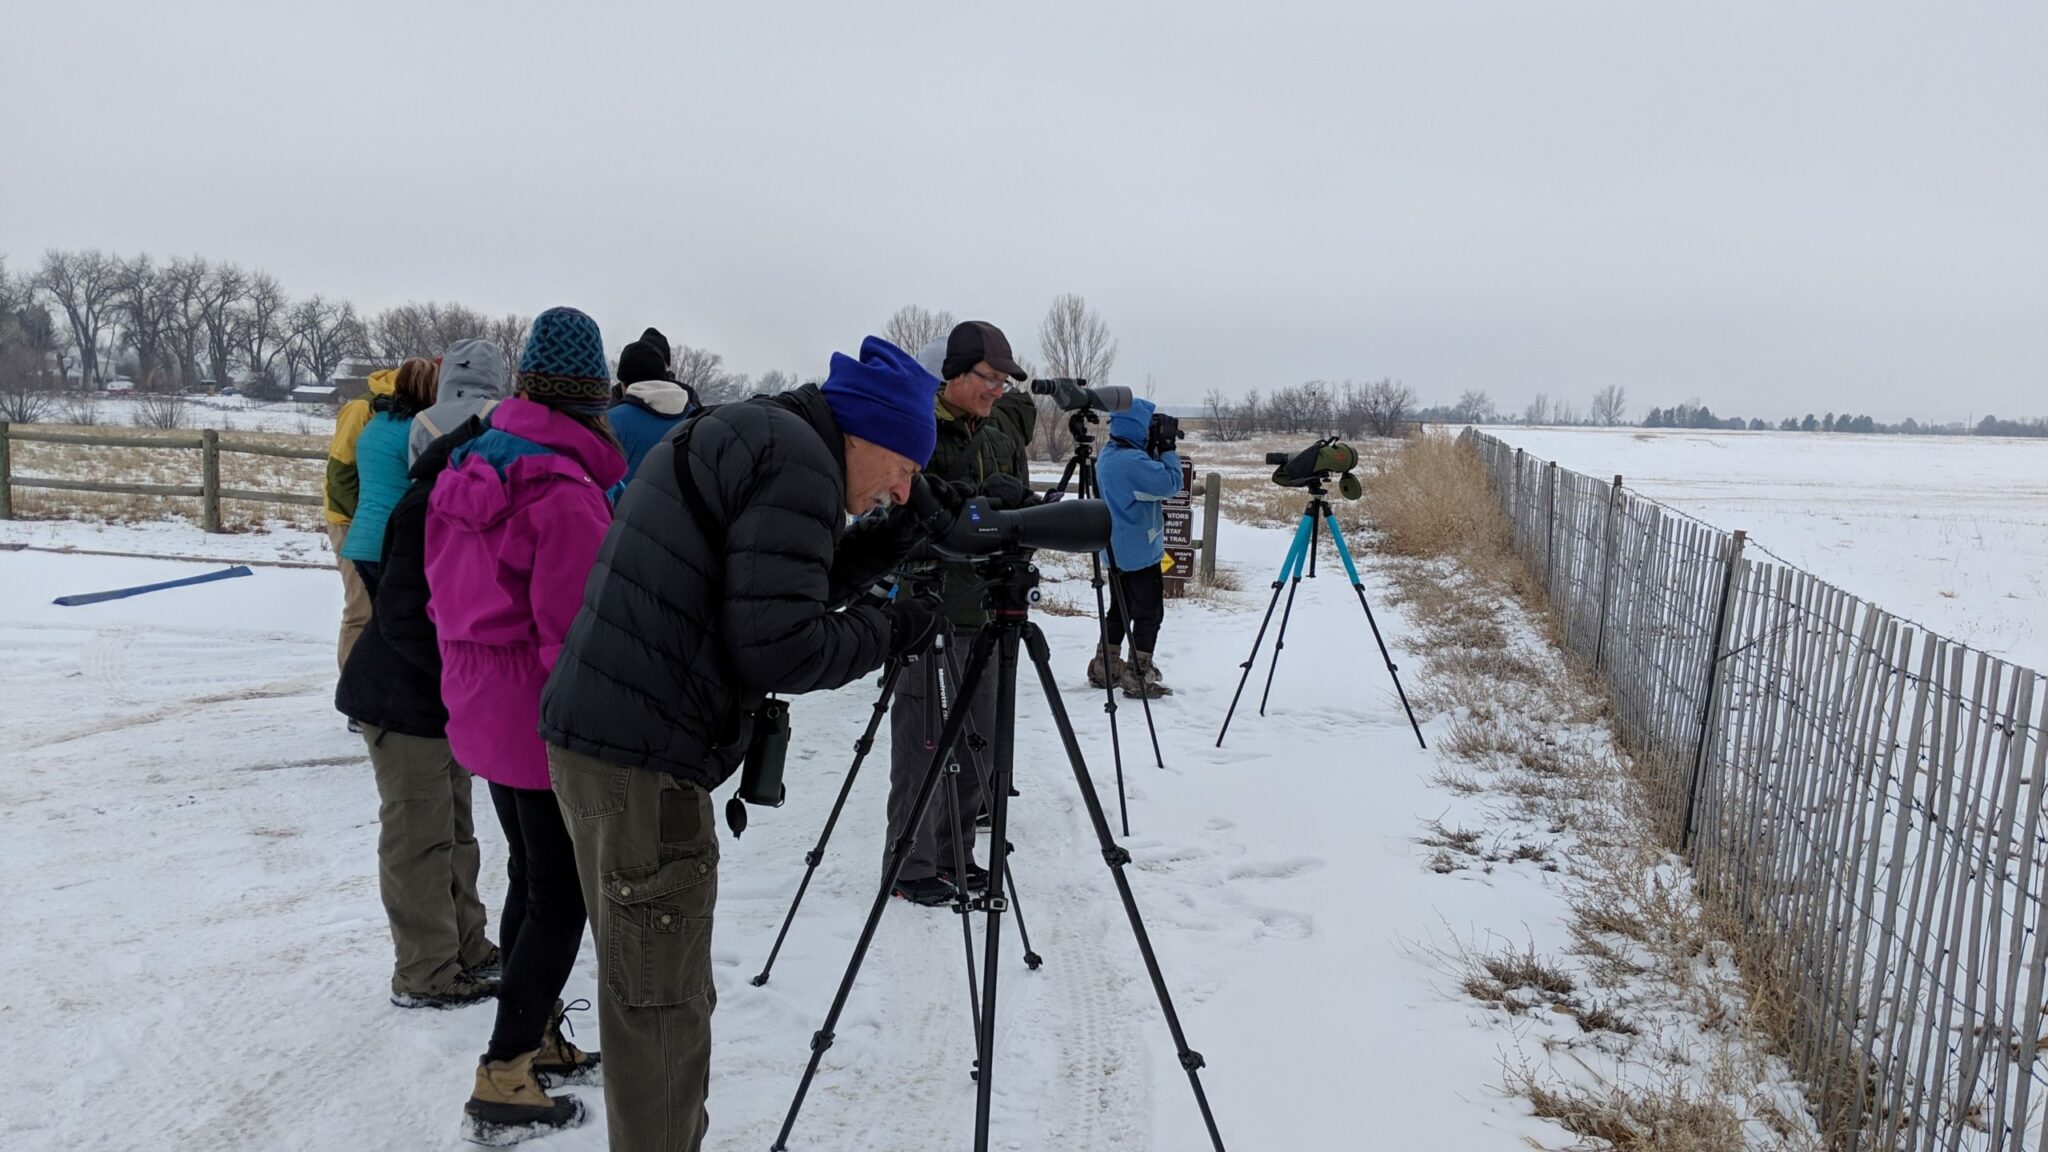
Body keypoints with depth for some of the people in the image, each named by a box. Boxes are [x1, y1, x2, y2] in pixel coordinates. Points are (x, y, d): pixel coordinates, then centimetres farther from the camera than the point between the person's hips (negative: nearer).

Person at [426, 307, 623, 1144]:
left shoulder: (469, 464, 5)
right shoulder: (568, 492, -21)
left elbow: (445, 589, 12)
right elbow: (572, 631, -21)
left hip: (481, 709, 8)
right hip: (550, 721, -8)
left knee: (529, 872, 20)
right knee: (561, 893, 3)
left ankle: (535, 1040, 32)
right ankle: (505, 1083, 7)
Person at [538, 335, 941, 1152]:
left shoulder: (739, 439, 19)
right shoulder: (799, 460, -13)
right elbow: (777, 647, -19)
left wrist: (879, 548, 12)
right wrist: (892, 630, -5)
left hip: (601, 735, 10)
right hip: (647, 756, -10)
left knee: (644, 989, 21)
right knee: (661, 1008, 2)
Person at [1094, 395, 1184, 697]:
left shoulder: (1107, 456, 9)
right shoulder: (1132, 461, -23)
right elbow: (1172, 484, -21)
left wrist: (1157, 453, 6)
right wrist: (1168, 451, -10)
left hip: (1116, 552, 10)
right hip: (1141, 553, -10)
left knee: (1119, 610, 18)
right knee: (1149, 613, -2)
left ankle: (1104, 669, 23)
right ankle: (1138, 677, 0)